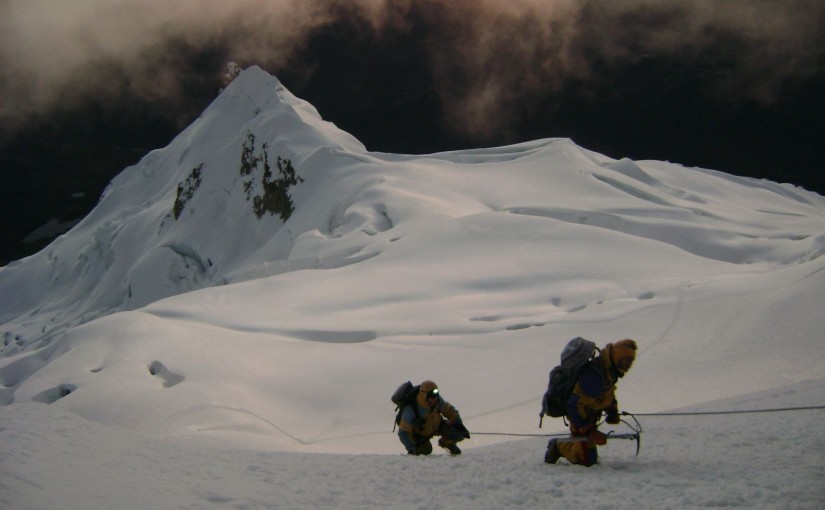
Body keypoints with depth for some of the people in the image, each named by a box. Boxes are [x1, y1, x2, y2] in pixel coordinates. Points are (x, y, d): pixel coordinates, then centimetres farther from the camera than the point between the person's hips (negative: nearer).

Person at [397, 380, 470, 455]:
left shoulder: (437, 400, -28)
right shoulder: (410, 411, -39)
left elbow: (449, 410, -12)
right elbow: (404, 432, -32)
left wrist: (459, 425, -20)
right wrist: (411, 448, -44)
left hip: (436, 425, 3)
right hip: (419, 432, -2)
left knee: (458, 432, -12)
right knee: (426, 450, -20)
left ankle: (445, 443, 22)